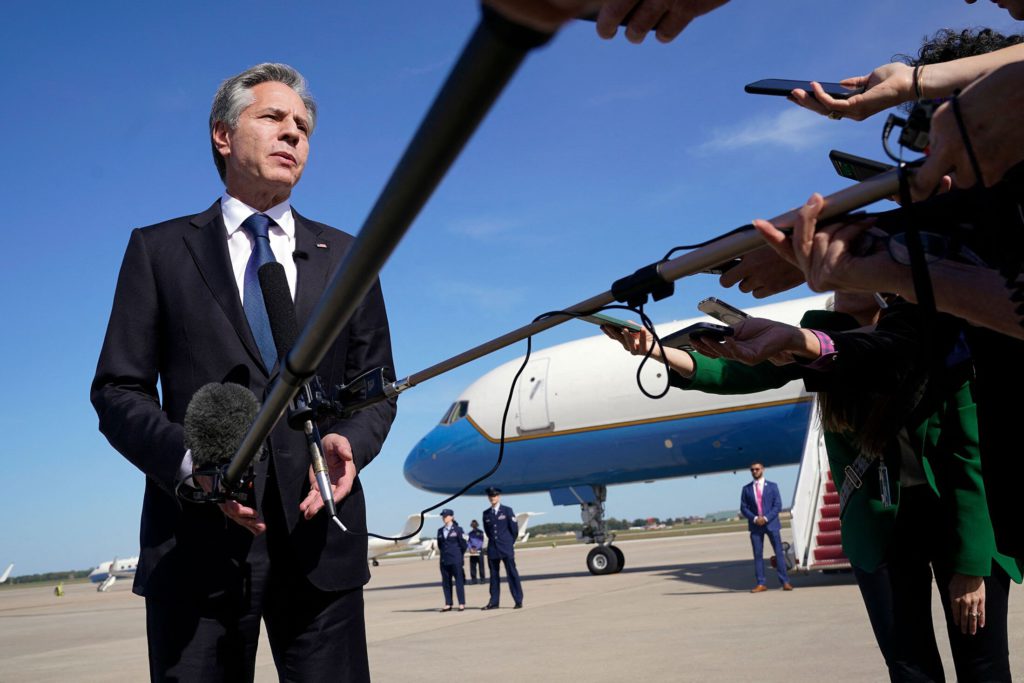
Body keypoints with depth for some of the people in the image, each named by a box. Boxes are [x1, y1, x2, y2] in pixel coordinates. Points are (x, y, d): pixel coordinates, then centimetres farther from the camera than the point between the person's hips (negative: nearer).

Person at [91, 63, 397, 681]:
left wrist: (349, 442, -9)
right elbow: (119, 390, 4)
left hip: (320, 540, 2)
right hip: (197, 541, -1)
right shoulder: (159, 249, 9)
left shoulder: (348, 258, 14)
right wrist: (189, 460, -14)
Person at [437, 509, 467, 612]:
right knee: (446, 582, 6)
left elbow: (463, 545, -1)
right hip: (444, 560, 5)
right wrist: (444, 553, 12)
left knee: (459, 581, -2)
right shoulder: (440, 531, 11)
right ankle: (448, 604, 12)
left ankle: (461, 604, 3)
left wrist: (459, 556, 6)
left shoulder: (458, 529, -2)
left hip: (456, 560, -5)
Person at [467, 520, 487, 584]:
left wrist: (476, 548, -13)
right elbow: (469, 541, 10)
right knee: (472, 566, 0)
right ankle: (473, 579, 3)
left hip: (479, 550, -3)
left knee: (481, 565, -5)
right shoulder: (470, 533, 14)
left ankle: (482, 578, -3)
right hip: (472, 551, 3)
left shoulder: (480, 532, 4)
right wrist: (470, 548, -8)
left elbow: (481, 541, -3)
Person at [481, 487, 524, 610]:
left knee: (512, 574, -4)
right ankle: (494, 602, 9)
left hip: (506, 548, -3)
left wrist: (509, 543, 8)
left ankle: (518, 601, -1)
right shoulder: (486, 513, 9)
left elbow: (514, 528, 2)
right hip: (492, 548, 3)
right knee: (494, 575, 5)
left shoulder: (507, 510, 0)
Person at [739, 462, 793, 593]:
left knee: (779, 552, -4)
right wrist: (754, 518, -11)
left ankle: (785, 582, 0)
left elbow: (778, 505, -1)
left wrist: (766, 518, -13)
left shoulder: (772, 486, 6)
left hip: (771, 523, -1)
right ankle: (761, 584, 4)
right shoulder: (746, 489, 9)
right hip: (755, 525, 1)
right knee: (758, 555, 1)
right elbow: (743, 508, 5)